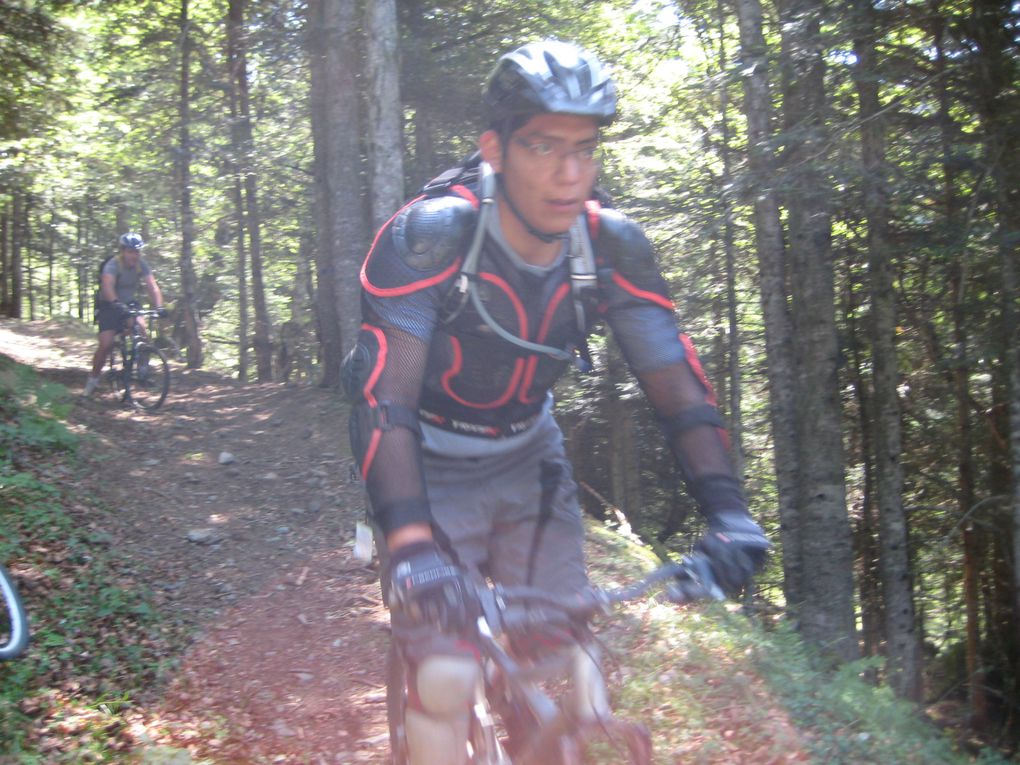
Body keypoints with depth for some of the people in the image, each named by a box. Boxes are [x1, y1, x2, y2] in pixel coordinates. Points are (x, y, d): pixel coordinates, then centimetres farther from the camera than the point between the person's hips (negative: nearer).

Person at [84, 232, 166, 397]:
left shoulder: (142, 265, -11)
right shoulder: (113, 265, -24)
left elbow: (152, 286, -20)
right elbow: (107, 286, -41)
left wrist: (159, 306, -37)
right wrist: (116, 303, -59)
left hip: (129, 303, 4)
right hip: (109, 306, -4)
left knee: (141, 327, -25)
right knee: (106, 344, -15)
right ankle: (93, 378, 5)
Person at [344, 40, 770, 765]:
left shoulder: (613, 246, -15)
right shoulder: (429, 235, -27)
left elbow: (679, 382, -15)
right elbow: (383, 402, -35)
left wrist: (727, 509, -30)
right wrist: (411, 545, -47)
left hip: (530, 461, 4)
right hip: (431, 467, -4)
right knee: (445, 684, -15)